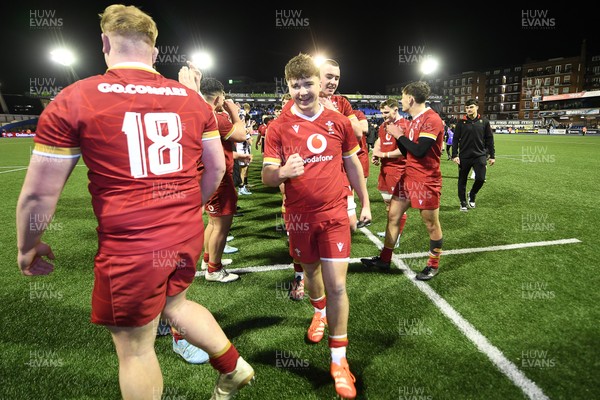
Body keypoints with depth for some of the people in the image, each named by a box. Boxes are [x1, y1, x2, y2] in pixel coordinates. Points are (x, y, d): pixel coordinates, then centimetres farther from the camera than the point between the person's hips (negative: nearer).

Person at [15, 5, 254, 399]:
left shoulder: (74, 100, -7)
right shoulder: (192, 99, 4)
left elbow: (38, 194, -5)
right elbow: (217, 167, 10)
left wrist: (28, 247, 13)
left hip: (130, 248, -5)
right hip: (188, 234, 5)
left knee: (135, 347, 15)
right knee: (175, 303, 31)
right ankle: (234, 366, 41)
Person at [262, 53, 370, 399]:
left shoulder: (339, 122, -1)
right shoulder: (278, 127, -6)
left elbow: (352, 165, 11)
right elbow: (266, 177, -8)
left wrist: (365, 203, 14)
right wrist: (282, 172, -31)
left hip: (335, 213, 0)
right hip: (300, 215, 1)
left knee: (337, 284, -4)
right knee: (311, 270, 20)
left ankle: (339, 359, 13)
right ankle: (320, 312, 54)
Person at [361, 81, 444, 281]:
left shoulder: (432, 119, -16)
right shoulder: (415, 120, 13)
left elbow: (419, 150, -27)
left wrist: (399, 134, -14)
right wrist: (396, 134, 5)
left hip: (426, 181, -9)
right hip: (408, 177, 9)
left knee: (431, 225, 6)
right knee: (393, 215, 10)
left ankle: (433, 265, 24)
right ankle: (384, 259, 21)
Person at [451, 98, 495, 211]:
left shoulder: (484, 121, 3)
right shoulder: (461, 122, 0)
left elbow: (489, 139, 6)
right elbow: (455, 139, 0)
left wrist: (492, 155, 4)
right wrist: (454, 155, -8)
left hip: (480, 156, 0)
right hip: (464, 157, 0)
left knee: (480, 178, -8)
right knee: (462, 180, 6)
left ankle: (472, 195, 21)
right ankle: (463, 202, 23)